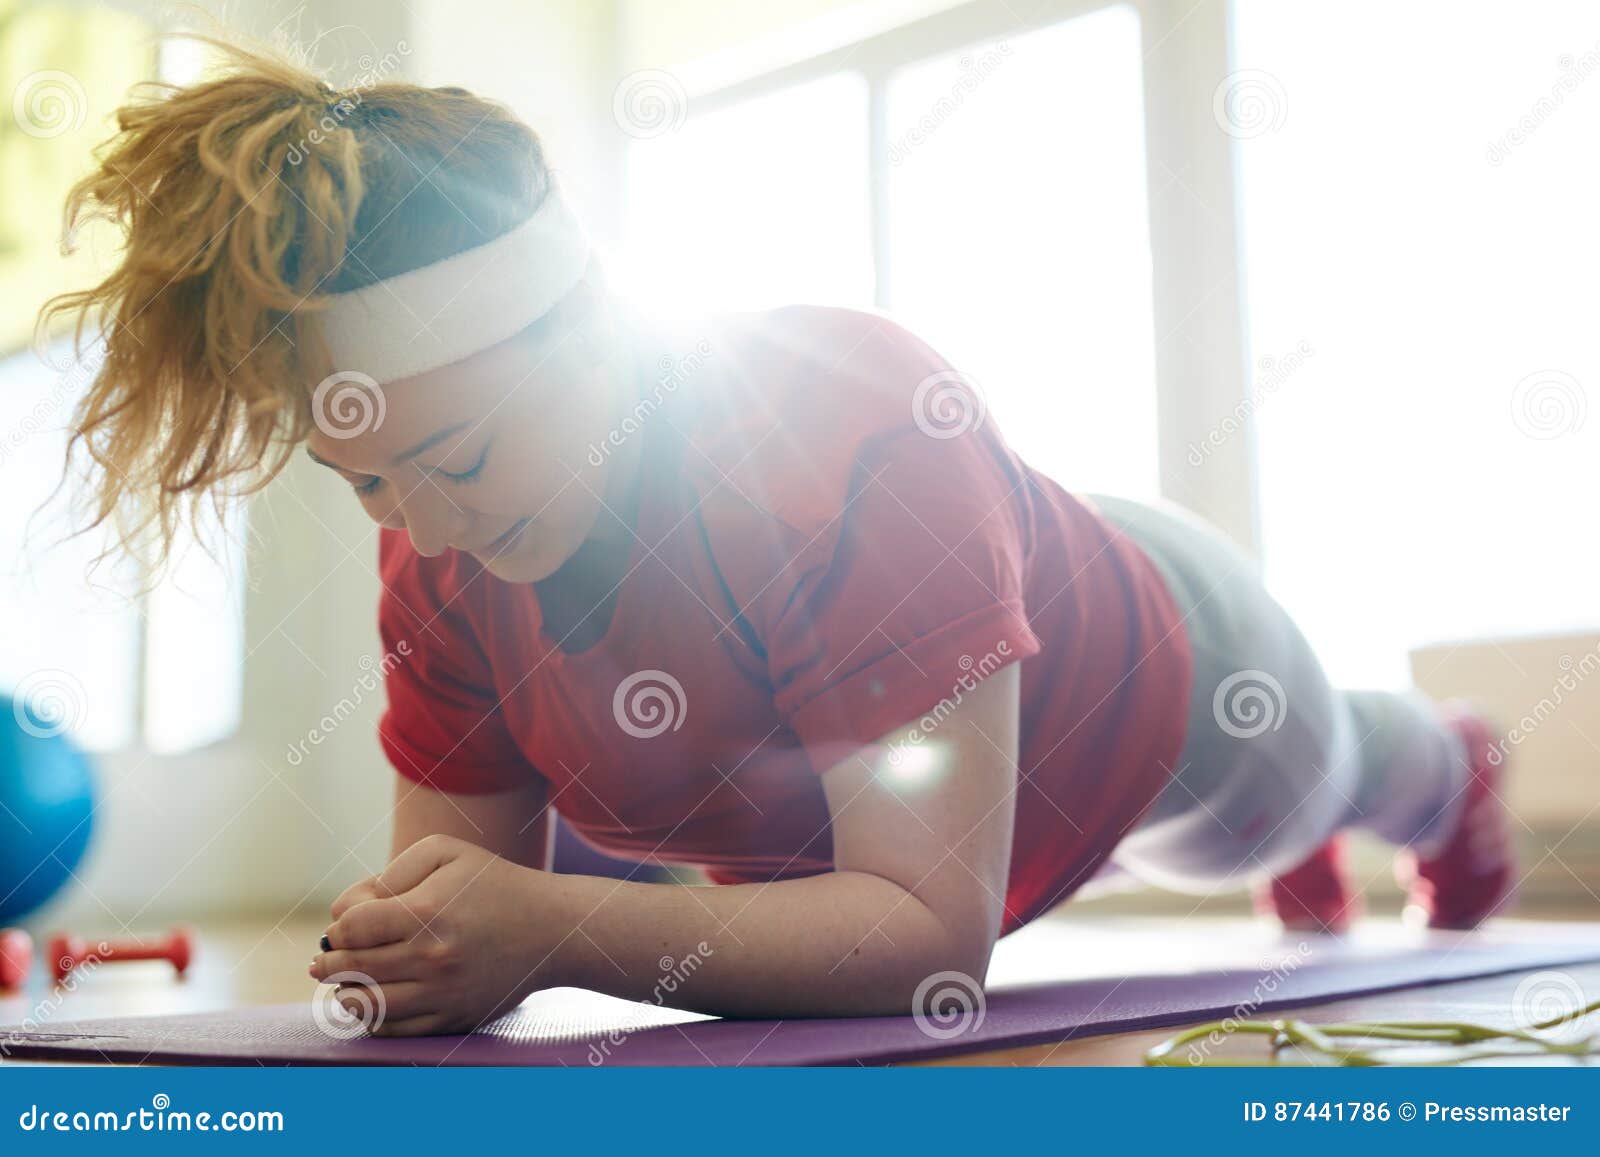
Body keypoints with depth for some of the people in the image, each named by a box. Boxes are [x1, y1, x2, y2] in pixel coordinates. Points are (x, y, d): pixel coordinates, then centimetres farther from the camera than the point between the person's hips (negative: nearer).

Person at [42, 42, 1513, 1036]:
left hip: (1150, 683, -4)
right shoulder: (440, 563, -29)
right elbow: (466, 870, -22)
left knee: (1286, 792, 35)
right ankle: (1302, 847, 78)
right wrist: (417, 949, -47)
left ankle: (1444, 769, 74)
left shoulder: (855, 437, -49)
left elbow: (937, 925, -50)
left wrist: (555, 928, -60)